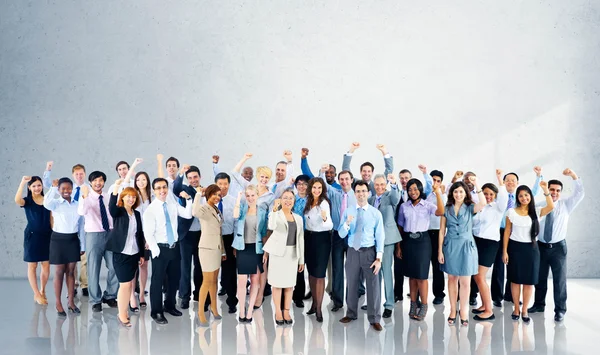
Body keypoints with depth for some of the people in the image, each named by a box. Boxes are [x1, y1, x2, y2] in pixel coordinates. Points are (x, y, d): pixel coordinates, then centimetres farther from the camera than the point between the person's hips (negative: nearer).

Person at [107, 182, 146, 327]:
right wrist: (115, 189, -45)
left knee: (130, 282, 10)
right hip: (121, 253, -5)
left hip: (134, 253, 5)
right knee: (125, 284, -6)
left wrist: (142, 254, 13)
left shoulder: (137, 214, 10)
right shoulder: (118, 211, -4)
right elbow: (111, 207, -30)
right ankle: (122, 314, 3)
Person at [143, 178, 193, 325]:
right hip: (161, 248, -6)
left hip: (174, 247, 6)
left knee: (175, 278, 17)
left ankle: (170, 305, 36)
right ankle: (156, 312, 18)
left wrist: (188, 199, -10)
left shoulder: (173, 204, 5)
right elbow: (148, 233, -13)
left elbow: (188, 215, 1)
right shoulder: (151, 209, -11)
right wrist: (156, 250, -19)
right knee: (157, 281, 3)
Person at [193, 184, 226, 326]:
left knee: (214, 280, 17)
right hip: (207, 248, -8)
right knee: (207, 281, -3)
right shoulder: (203, 209, -14)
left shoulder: (217, 210, 11)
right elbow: (195, 213, -41)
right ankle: (201, 312, 9)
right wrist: (199, 194, -29)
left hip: (217, 248, 8)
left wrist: (223, 250, 18)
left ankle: (214, 307, 31)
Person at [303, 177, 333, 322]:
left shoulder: (324, 203, -16)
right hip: (309, 238, 7)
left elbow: (330, 225, -27)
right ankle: (314, 302, 27)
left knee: (319, 274, -3)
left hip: (322, 239, -7)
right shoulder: (308, 202, 5)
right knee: (311, 272, 13)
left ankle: (319, 308, 5)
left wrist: (325, 219, -47)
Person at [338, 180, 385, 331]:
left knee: (373, 285, 2)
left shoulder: (376, 213, -3)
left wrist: (379, 258, -11)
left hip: (369, 252, -2)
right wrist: (347, 223, -21)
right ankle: (351, 314, 33)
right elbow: (341, 234, -1)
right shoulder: (348, 211, 1)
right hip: (352, 252, 2)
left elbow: (380, 237, -4)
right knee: (352, 284, 15)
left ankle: (374, 319, 15)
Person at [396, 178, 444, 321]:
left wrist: (438, 194, -30)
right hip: (408, 241, 3)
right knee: (411, 275, 10)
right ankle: (413, 304, 21)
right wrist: (398, 246, 7)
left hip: (422, 240, -3)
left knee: (421, 275, -1)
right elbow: (400, 227, 9)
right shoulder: (404, 206, 6)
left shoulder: (427, 205, -3)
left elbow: (441, 212, -24)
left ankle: (424, 306, 12)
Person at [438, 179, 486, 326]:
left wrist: (476, 185, -24)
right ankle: (453, 311, 20)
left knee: (465, 281, 1)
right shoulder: (446, 209, 4)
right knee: (452, 279, 10)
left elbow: (483, 203, -24)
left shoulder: (470, 208, 0)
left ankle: (463, 311, 15)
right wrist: (440, 251, 0)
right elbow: (442, 231, 4)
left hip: (466, 247, -1)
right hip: (450, 246, 1)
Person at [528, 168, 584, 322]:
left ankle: (560, 310, 12)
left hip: (558, 246, -1)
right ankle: (539, 304, 28)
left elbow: (579, 194, -13)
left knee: (559, 279, 3)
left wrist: (573, 175, -23)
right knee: (540, 278, 12)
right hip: (541, 246, 1)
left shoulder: (565, 205, 1)